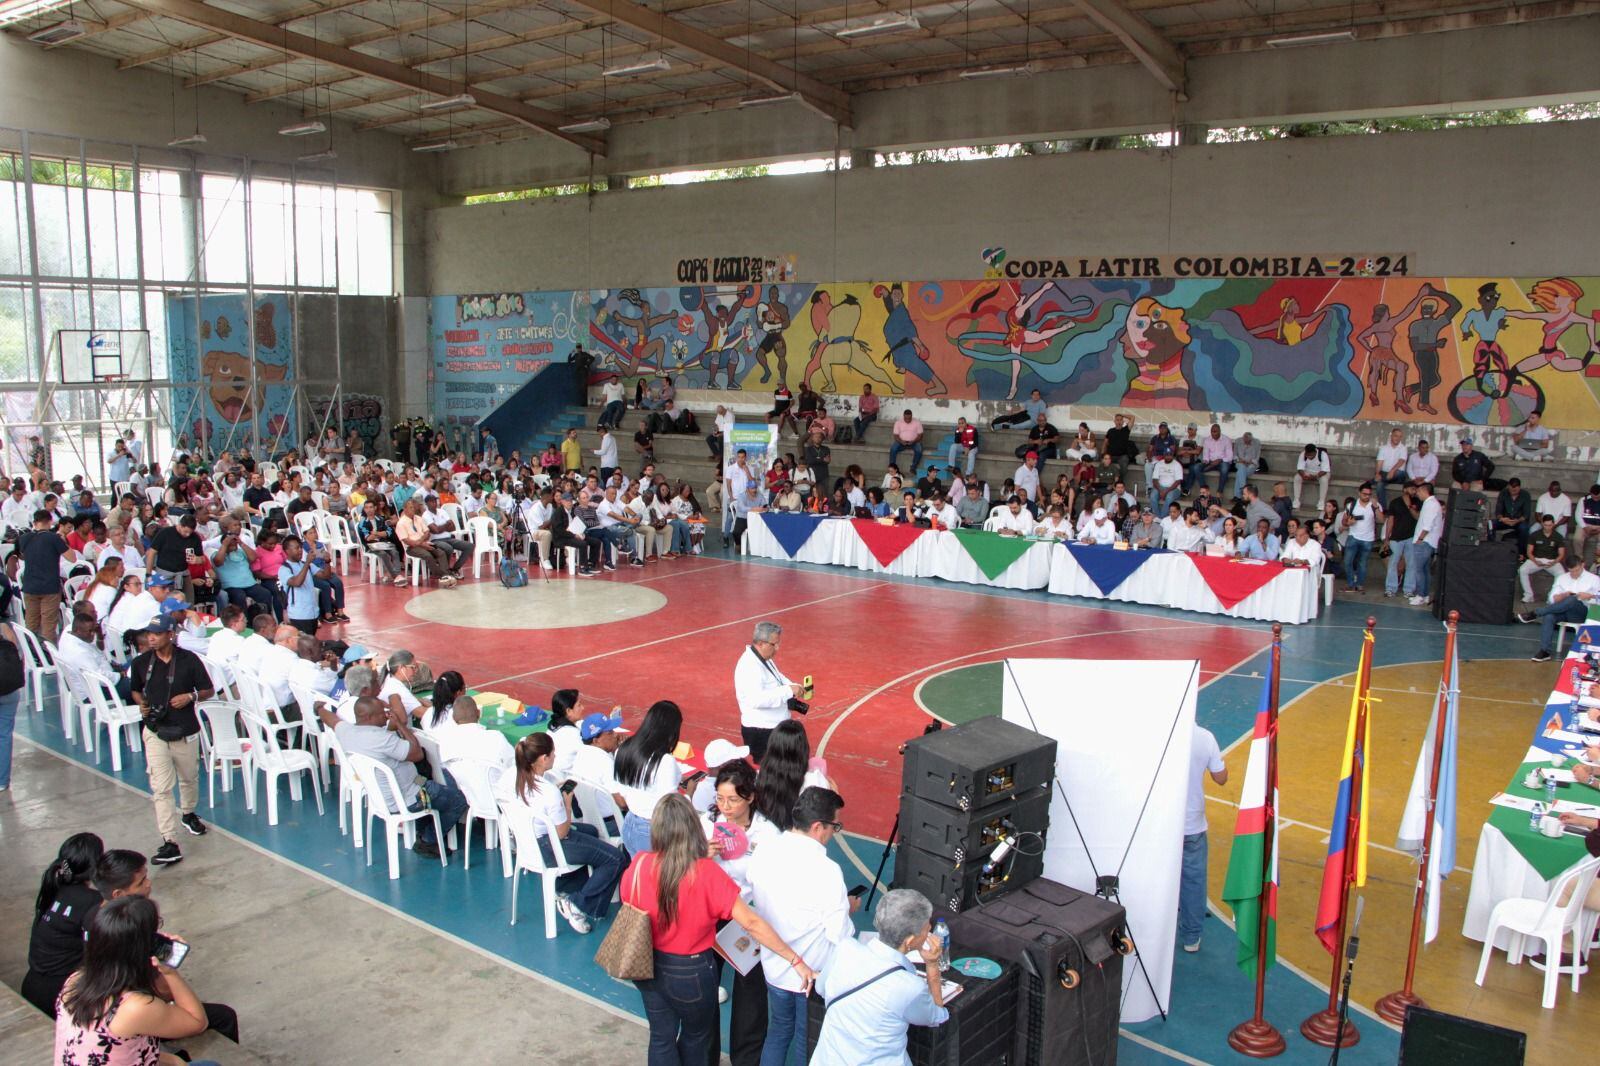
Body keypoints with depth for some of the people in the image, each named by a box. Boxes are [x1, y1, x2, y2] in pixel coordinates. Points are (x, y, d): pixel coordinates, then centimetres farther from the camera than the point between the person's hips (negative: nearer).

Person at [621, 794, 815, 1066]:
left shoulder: (639, 864, -18)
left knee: (661, 1037, 22)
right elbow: (751, 923, -24)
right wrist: (796, 961, -17)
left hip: (648, 965, 3)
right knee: (695, 1036, 25)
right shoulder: (707, 873, -25)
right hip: (690, 972, -3)